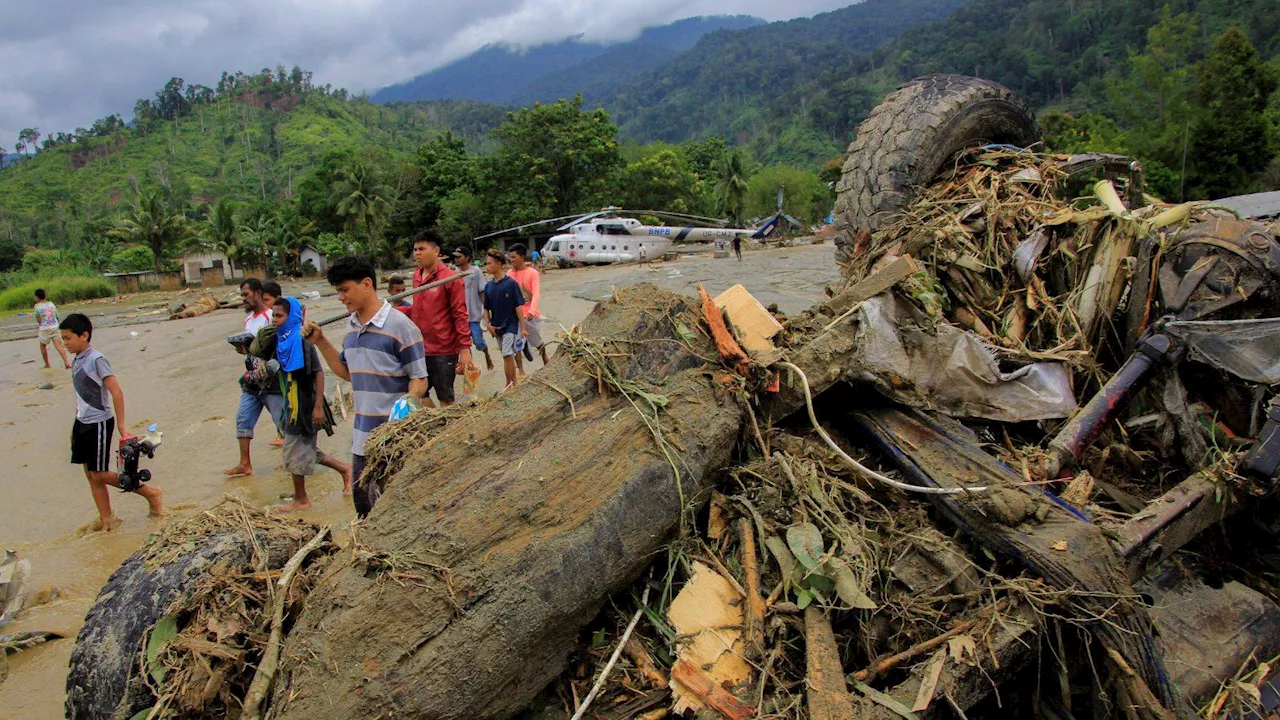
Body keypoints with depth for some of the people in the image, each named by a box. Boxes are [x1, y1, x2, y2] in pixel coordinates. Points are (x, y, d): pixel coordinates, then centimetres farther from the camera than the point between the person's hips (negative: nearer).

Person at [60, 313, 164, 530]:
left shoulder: (96, 360, -17)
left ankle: (150, 492, 8)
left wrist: (122, 426, -18)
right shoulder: (77, 361, 8)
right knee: (90, 474, 10)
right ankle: (106, 518, 19)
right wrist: (78, 421, 18)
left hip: (99, 423, -8)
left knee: (99, 474, -4)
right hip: (82, 423, 8)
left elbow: (116, 392, -18)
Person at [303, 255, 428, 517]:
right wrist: (320, 342, 11)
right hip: (362, 434, 7)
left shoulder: (400, 326, -14)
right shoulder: (352, 325, 10)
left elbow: (419, 380, -11)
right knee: (363, 503, 17)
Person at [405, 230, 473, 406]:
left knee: (445, 400, 4)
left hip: (443, 352, -7)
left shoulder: (450, 278, -11)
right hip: (420, 350, 7)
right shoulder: (416, 276, 9)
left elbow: (460, 315, -12)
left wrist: (465, 348, -16)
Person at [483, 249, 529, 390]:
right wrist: (488, 324, -2)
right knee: (506, 355, 14)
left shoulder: (511, 283, -12)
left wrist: (523, 327, -12)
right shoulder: (488, 286, 4)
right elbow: (486, 308, 11)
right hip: (497, 326, 6)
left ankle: (511, 383, -2)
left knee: (507, 355, -12)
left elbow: (518, 306, -11)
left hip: (510, 325, -6)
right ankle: (513, 382, 26)